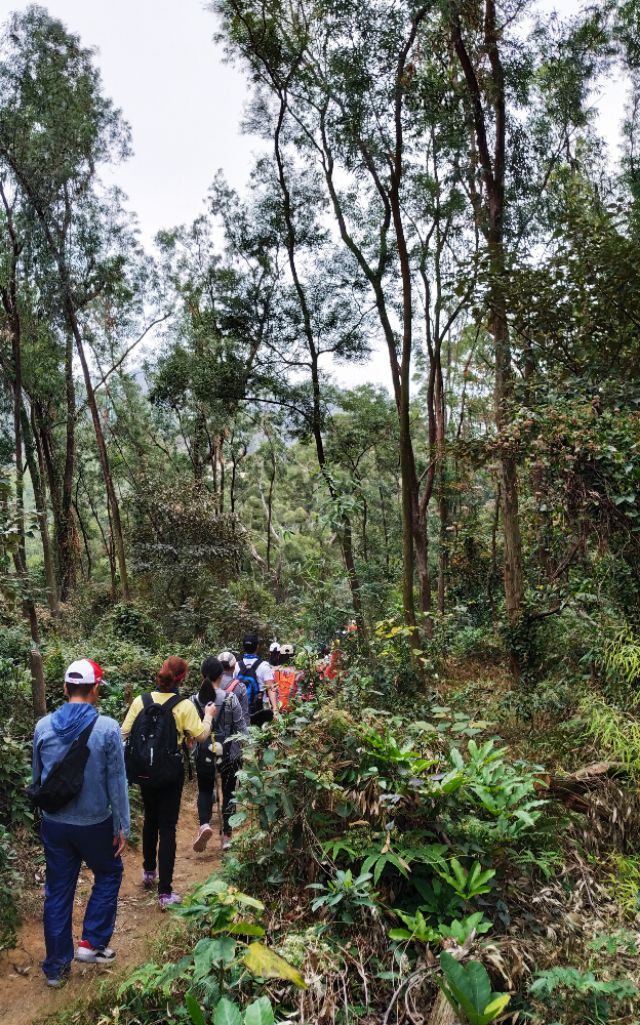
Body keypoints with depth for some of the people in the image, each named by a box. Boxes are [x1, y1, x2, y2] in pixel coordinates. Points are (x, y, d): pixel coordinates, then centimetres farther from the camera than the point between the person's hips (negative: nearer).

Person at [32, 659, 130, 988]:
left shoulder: (43, 726, -6)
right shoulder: (107, 728, -18)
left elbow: (37, 778, 7)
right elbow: (117, 782, -12)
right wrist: (122, 827, -2)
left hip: (54, 824, 3)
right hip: (95, 823, -3)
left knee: (57, 892, 16)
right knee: (108, 875, 22)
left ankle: (55, 967, 26)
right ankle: (92, 943, 20)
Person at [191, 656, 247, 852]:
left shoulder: (194, 700, -8)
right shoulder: (230, 699, -13)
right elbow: (242, 728, -6)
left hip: (203, 753, 1)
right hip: (229, 753, -1)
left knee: (205, 790, 17)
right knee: (228, 792, 14)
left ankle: (204, 824, -7)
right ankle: (227, 836, 19)